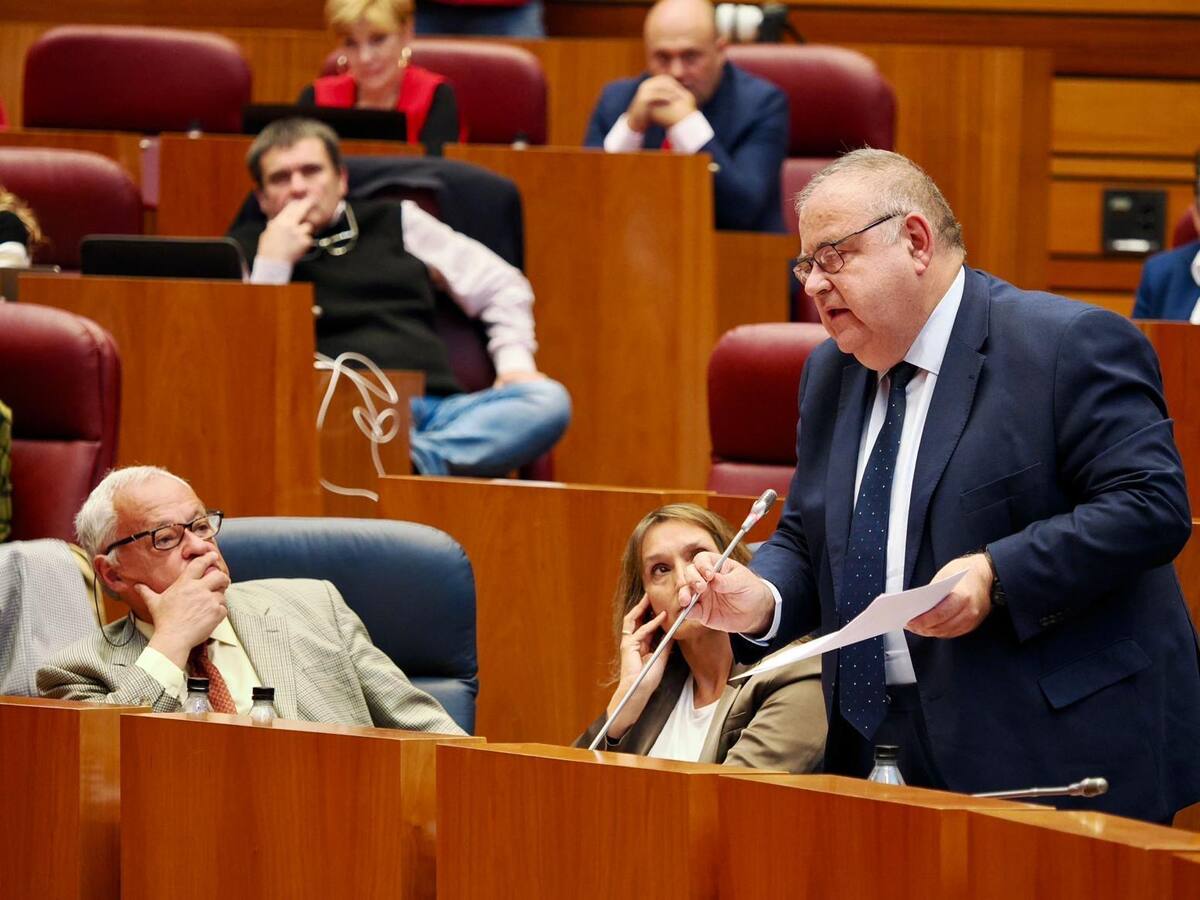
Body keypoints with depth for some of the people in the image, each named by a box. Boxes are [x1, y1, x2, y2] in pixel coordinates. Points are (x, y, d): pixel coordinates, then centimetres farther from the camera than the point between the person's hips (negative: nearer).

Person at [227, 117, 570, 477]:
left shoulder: (394, 222, 22)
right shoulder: (248, 246, 17)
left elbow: (501, 286, 25)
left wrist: (514, 362, 9)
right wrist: (272, 262, -3)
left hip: (435, 407, 3)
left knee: (549, 400, -26)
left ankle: (418, 462, -41)